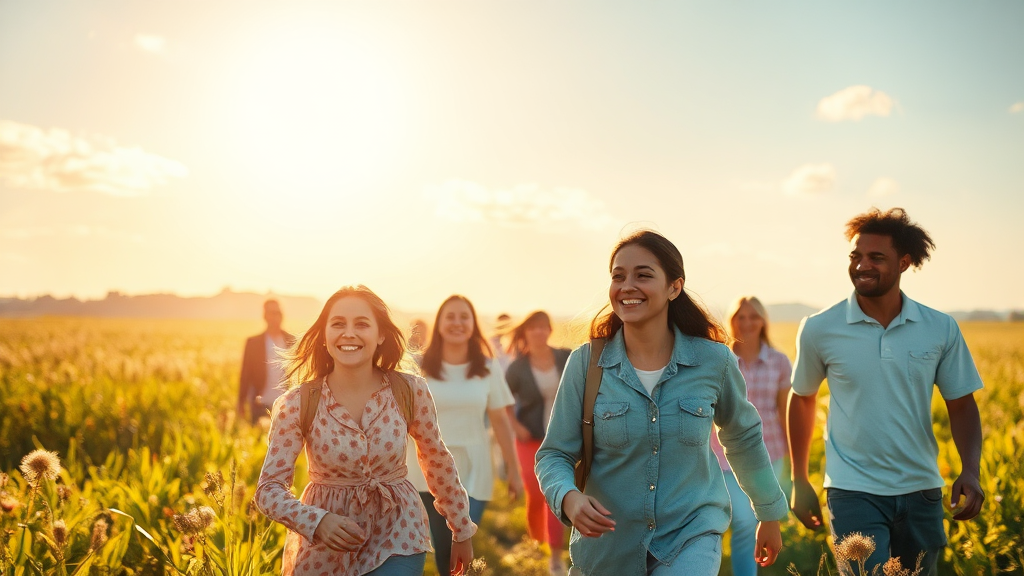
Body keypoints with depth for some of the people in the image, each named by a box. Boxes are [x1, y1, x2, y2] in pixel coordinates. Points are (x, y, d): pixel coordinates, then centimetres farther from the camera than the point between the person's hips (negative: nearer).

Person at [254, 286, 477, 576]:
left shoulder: (410, 391, -11)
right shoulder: (297, 405, -14)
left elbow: (438, 462, 4)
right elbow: (269, 488, -11)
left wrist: (462, 530, 12)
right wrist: (317, 522, -28)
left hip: (397, 534, 0)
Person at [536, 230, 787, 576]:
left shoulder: (714, 360, -7)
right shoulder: (585, 363, -9)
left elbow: (743, 439, 10)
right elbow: (554, 455, -5)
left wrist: (770, 514, 21)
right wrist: (569, 498, -26)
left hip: (691, 538, 0)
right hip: (608, 546, 1)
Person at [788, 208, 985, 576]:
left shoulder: (941, 330, -4)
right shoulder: (819, 329, -7)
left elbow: (962, 406, 4)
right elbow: (802, 400, 7)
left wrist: (971, 470, -12)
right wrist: (799, 480, 10)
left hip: (921, 492, 3)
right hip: (854, 491, -2)